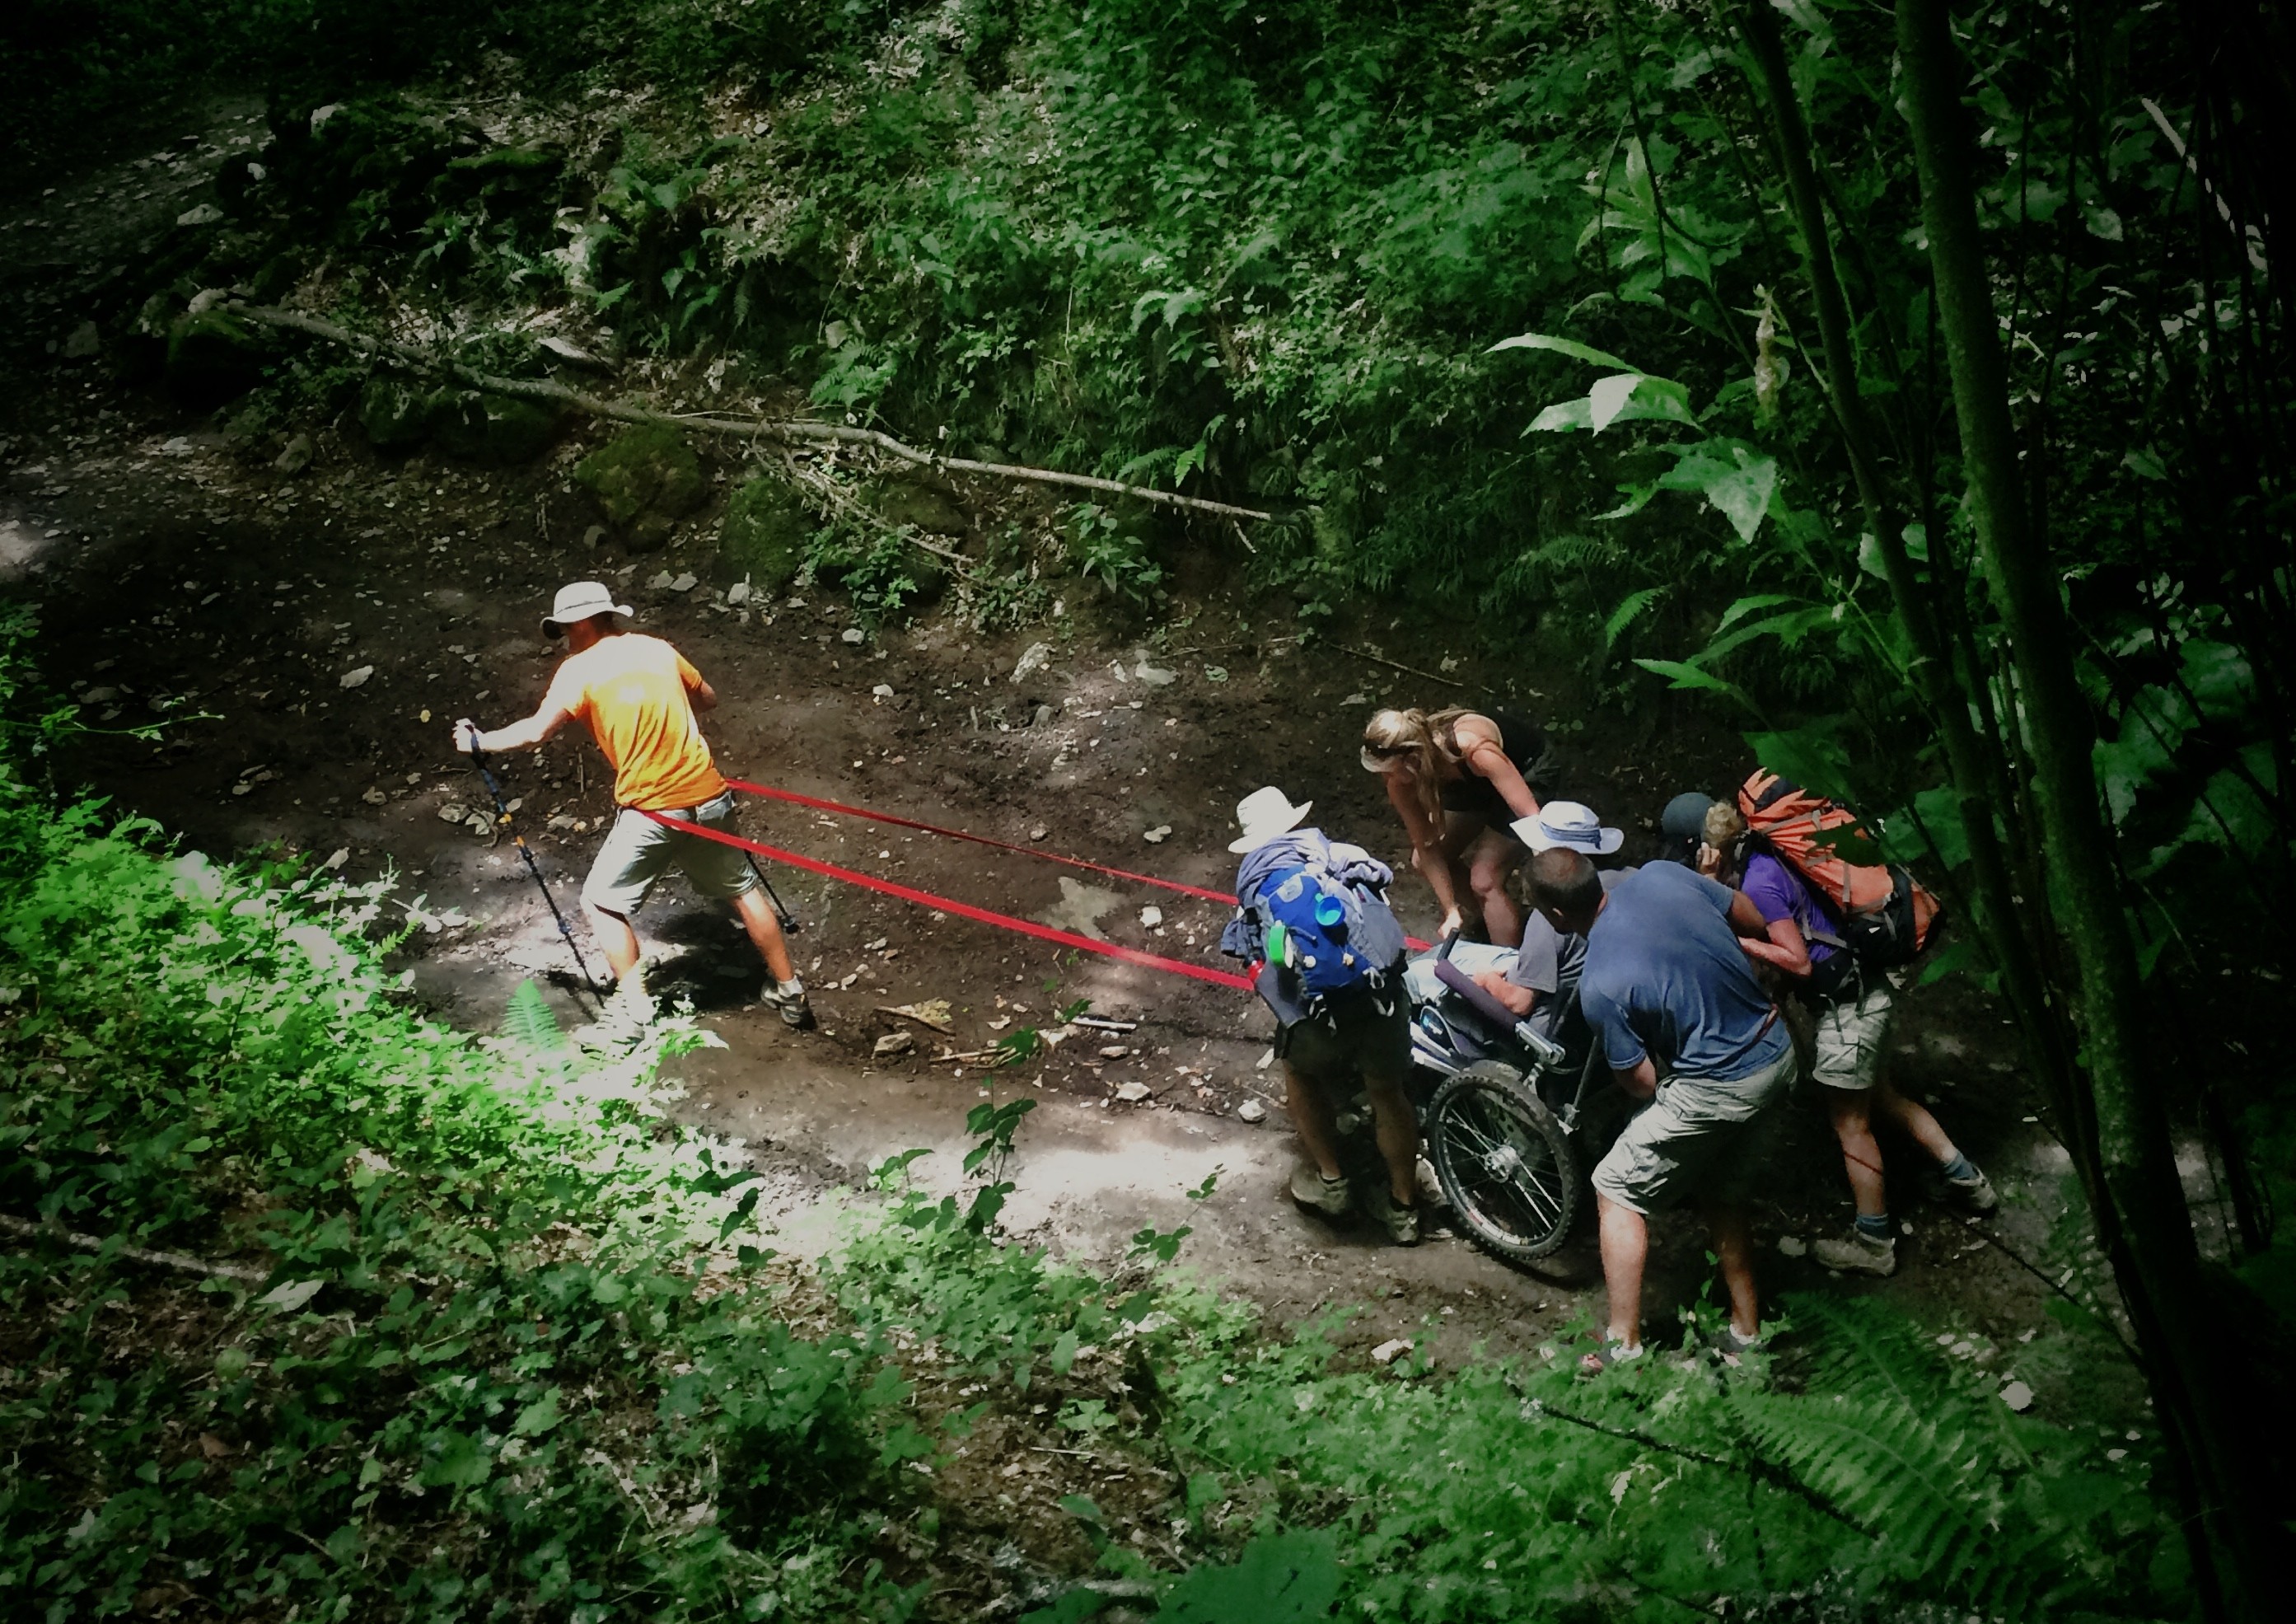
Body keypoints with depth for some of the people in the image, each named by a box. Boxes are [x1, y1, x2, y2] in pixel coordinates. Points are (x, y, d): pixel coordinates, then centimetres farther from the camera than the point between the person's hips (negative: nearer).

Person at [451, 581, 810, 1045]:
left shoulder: (579, 669, -6)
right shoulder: (657, 649, 8)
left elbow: (535, 732, -14)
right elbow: (708, 699, 20)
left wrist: (480, 742, 0)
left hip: (651, 810, -5)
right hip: (707, 796, 5)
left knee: (602, 903, 8)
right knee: (743, 889, 17)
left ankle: (633, 1008, 2)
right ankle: (788, 991, 23)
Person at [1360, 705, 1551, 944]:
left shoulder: (1475, 751, -42)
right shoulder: (1400, 786, -23)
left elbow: (1531, 818, -41)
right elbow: (1428, 850, -15)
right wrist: (1452, 912, -19)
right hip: (1475, 783, 6)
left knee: (1484, 880, -17)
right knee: (1423, 862, 4)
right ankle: (1490, 918, 26)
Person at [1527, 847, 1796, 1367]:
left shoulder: (1600, 986, -24)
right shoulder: (1661, 875, -9)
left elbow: (1642, 1084, -13)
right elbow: (1754, 922, 6)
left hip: (1715, 1091, -8)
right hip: (1777, 1053, 8)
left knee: (1617, 1192, 7)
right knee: (1723, 1193, 25)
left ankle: (1624, 1347, 6)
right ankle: (1746, 1334, 35)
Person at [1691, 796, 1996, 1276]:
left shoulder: (1758, 882, -22)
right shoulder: (1762, 858, 5)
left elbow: (1798, 961, -23)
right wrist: (1712, 881, -4)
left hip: (1845, 1007, -9)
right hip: (1863, 990, 10)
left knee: (1850, 1123, 6)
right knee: (1878, 1097, 26)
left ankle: (1873, 1243, 20)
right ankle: (1966, 1179, 36)